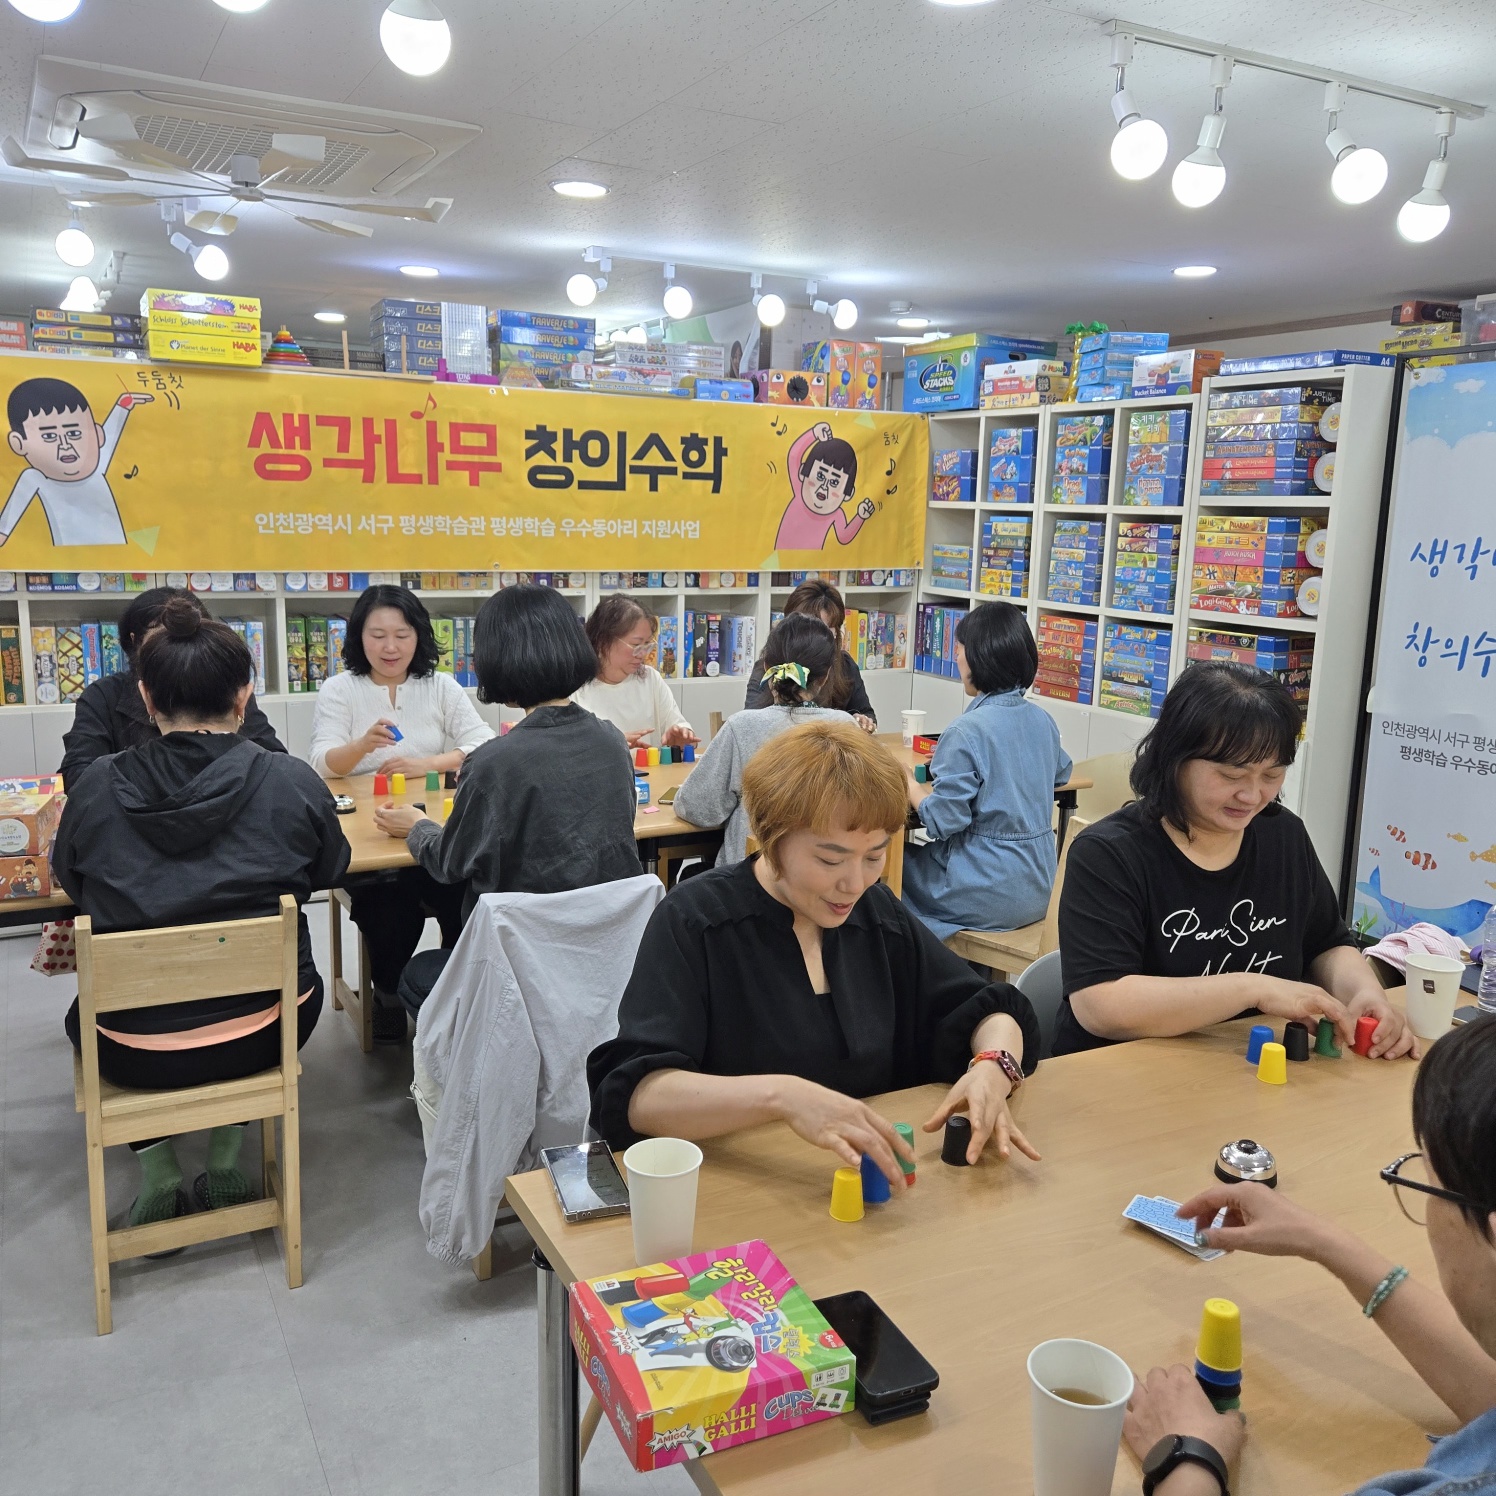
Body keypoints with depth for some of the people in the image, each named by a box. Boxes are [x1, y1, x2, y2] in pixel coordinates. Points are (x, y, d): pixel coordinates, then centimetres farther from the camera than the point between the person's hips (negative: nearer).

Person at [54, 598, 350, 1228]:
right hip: (263, 1034, 0)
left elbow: (69, 882, 7)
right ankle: (224, 1165, 30)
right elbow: (330, 871, 4)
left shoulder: (96, 787, -13)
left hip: (134, 1049, 0)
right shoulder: (294, 783, -15)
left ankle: (159, 1177, 25)